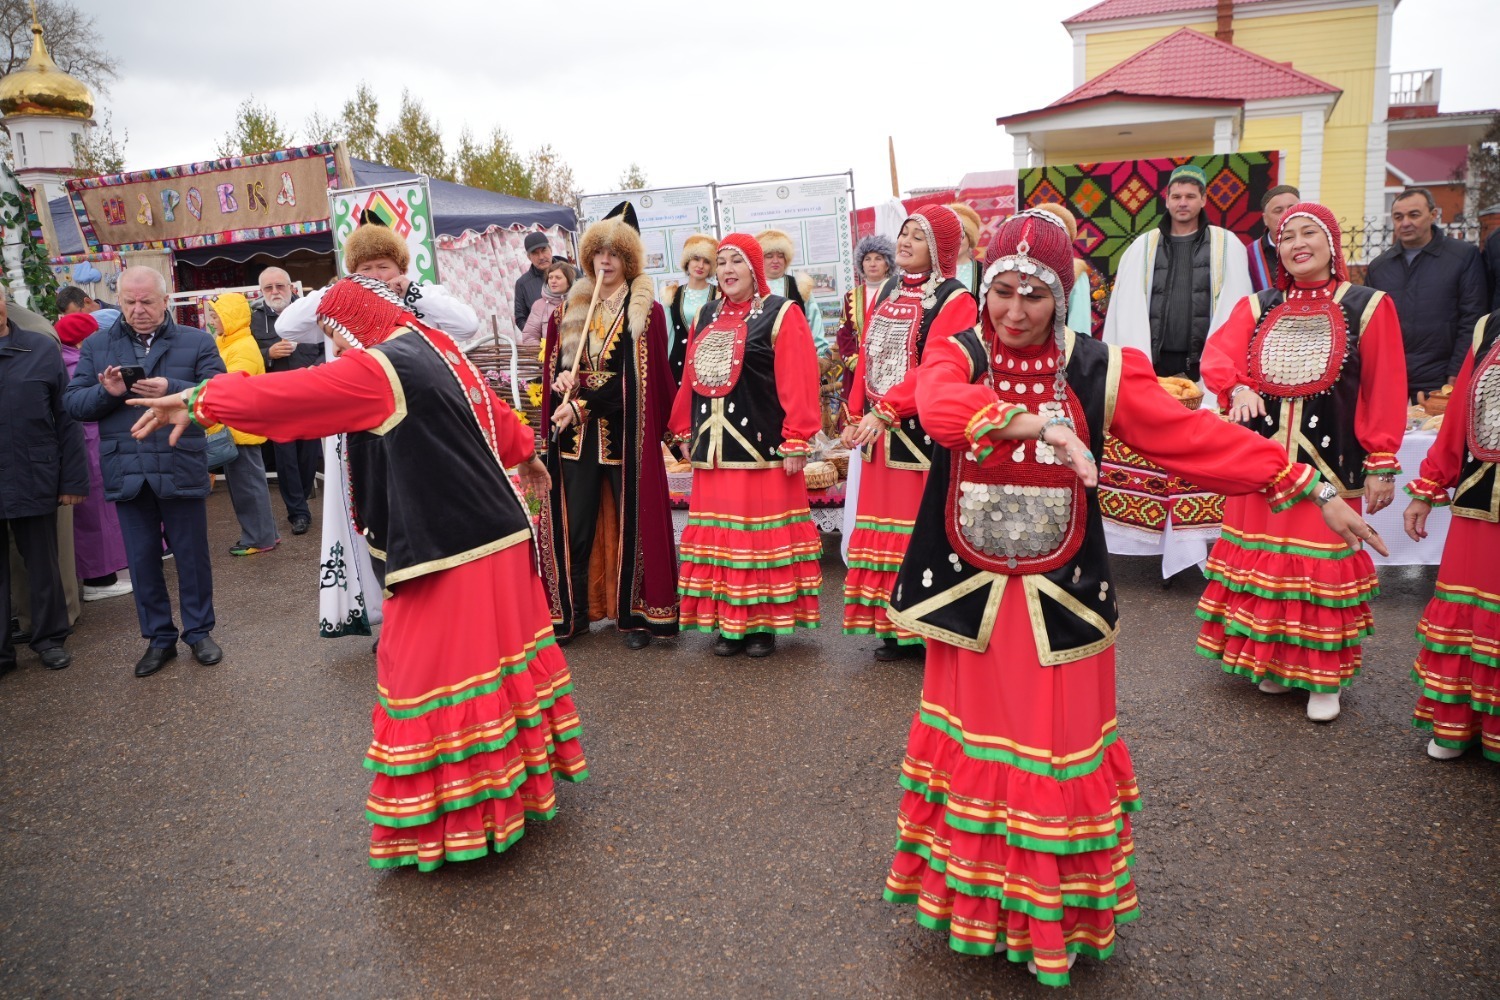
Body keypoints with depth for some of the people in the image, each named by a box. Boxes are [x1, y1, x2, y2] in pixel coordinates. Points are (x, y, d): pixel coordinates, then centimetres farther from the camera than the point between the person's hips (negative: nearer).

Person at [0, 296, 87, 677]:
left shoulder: (41, 349, 0)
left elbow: (66, 419, -1)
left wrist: (73, 479, -4)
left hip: (34, 481, -1)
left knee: (43, 567, 12)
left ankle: (49, 639, 27)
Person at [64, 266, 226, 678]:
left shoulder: (197, 342, 1)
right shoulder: (96, 346, 9)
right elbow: (73, 404, 5)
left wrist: (170, 390, -24)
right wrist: (106, 391, -15)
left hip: (181, 469, -2)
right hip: (126, 472, 3)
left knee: (192, 555, 8)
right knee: (142, 560, 10)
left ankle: (199, 631, 23)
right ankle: (159, 638, 23)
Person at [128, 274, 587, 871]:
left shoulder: (377, 368, -14)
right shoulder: (437, 349, 11)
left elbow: (281, 394, -12)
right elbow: (492, 409, 23)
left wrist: (199, 401, 1)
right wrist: (524, 454, 40)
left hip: (448, 551, -9)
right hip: (499, 533, 9)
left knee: (434, 674, 1)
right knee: (501, 656, 19)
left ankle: (443, 819, 14)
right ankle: (525, 771, 35)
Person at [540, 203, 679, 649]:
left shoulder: (646, 311, -2)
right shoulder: (569, 310, 14)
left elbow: (637, 378, -10)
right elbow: (551, 365, 17)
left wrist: (580, 404, -14)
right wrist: (560, 383, -7)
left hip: (626, 432, -4)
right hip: (576, 435, 4)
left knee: (631, 522, 1)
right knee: (576, 525, 6)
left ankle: (635, 614, 11)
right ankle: (572, 613, 16)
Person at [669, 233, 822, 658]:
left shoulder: (780, 314, -4)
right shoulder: (705, 318, 15)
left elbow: (798, 382, -11)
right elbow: (690, 379, 16)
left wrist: (796, 442, -16)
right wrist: (685, 431, 14)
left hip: (762, 448, -5)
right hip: (713, 448, 6)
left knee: (764, 536, 1)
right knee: (719, 538, 8)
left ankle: (765, 623, 13)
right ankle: (728, 622, 19)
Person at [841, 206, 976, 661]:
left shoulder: (954, 300, -7)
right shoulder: (886, 293, 16)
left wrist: (885, 410, -25)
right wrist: (856, 415, 8)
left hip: (926, 433, -7)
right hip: (880, 433, 7)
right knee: (888, 528, 10)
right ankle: (896, 628, 20)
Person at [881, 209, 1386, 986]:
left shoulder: (1098, 370, -3)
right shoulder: (956, 357, -5)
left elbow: (1197, 437, -5)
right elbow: (937, 405, -28)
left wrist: (1310, 489, -9)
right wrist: (1029, 421, -43)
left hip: (1058, 602, 0)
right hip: (968, 596, 0)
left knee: (1057, 761, 6)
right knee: (972, 749, 12)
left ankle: (1055, 920, 26)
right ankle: (974, 906, 32)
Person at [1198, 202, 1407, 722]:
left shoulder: (1367, 307, 1)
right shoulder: (1257, 307, 10)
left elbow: (1384, 392, -2)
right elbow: (1217, 355, -4)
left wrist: (1382, 464, -6)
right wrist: (1237, 388, -25)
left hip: (1330, 462, -3)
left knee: (1323, 564, 0)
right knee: (1265, 558, 8)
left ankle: (1324, 677, 14)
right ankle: (1275, 661, 25)